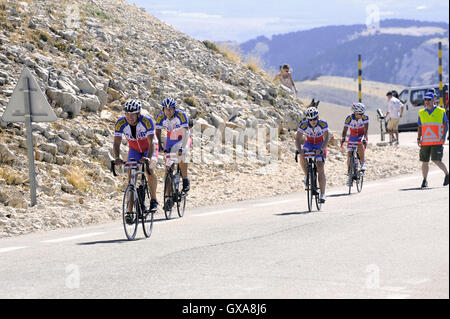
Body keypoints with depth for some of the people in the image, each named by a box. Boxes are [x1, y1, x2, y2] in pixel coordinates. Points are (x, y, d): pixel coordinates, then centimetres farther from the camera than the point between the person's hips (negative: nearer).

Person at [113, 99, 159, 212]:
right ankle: (130, 209, -11)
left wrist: (148, 157, -56)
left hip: (149, 148, -3)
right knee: (131, 174, -13)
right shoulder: (121, 123, -24)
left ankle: (153, 200, -12)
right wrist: (117, 158, -47)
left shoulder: (147, 121, -32)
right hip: (134, 149, 3)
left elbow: (151, 142, -38)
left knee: (149, 170, -28)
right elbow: (116, 143, -28)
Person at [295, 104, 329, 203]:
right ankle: (307, 176, -10)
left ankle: (322, 194, -6)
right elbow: (298, 138, -24)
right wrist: (299, 150, -42)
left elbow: (327, 138, -32)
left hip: (320, 145, -2)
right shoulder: (303, 125, -22)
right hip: (309, 144, 2)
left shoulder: (323, 124, -25)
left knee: (321, 169, -11)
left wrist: (321, 149, -48)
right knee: (302, 156, -32)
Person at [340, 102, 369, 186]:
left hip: (362, 135, -1)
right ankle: (350, 176, 7)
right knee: (349, 155, -5)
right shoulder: (349, 118, -22)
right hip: (352, 137, 1)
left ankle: (363, 163, -24)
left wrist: (365, 138, -45)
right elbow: (345, 130, -26)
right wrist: (343, 139, -43)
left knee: (360, 145, -36)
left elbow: (366, 129, -28)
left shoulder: (365, 117, -22)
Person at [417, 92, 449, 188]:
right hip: (425, 142, 4)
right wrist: (418, 138, 6)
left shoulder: (441, 112, 1)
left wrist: (443, 137, -10)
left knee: (436, 161, -13)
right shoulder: (422, 113, 12)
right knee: (425, 162, 3)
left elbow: (446, 125, 2)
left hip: (437, 142, -4)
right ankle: (424, 181, 13)